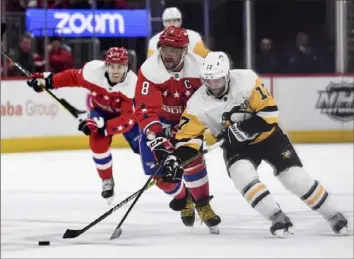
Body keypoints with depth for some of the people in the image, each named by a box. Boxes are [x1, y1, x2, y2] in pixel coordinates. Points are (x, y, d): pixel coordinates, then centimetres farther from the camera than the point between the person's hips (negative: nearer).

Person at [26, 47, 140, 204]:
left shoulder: (132, 85, -39)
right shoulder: (93, 71, -34)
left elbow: (127, 119, -41)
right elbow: (73, 77, -11)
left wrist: (101, 126, -51)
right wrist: (47, 80, -15)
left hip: (125, 112, -1)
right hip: (101, 110, 1)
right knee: (98, 141, -23)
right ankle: (107, 181, -1)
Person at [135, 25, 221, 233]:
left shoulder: (198, 67, -22)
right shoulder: (150, 71, -29)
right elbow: (145, 110, -34)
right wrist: (156, 138, -45)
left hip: (187, 118, 1)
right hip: (158, 120, 0)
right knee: (157, 166, -8)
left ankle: (202, 205, -1)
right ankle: (181, 198, 22)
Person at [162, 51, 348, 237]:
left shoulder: (246, 80, -25)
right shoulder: (198, 104, -18)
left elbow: (269, 112, -22)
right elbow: (187, 137, -13)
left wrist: (244, 129, -32)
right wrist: (177, 158, -31)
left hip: (268, 136, -1)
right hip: (237, 146, 2)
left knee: (296, 178, -8)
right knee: (243, 174, -29)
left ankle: (333, 216, 9)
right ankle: (277, 218, -21)